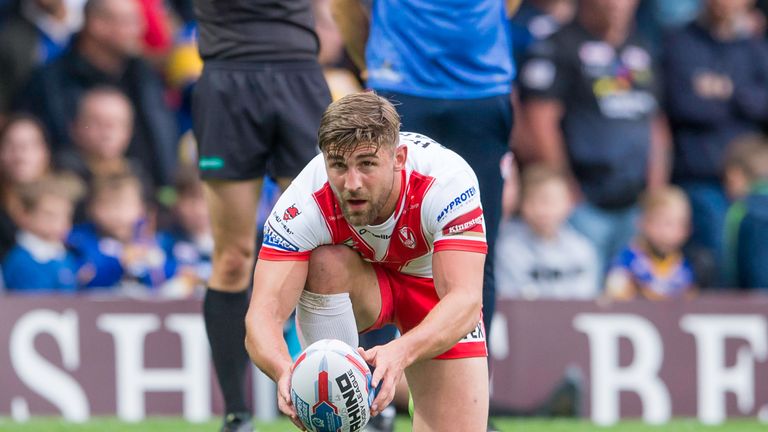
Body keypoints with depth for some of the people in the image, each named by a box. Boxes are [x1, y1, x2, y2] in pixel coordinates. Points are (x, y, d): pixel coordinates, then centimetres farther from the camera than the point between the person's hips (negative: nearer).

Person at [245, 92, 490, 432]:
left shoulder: (446, 180, -37)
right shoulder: (304, 203, -34)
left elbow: (464, 301, -45)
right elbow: (263, 314, -40)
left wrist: (400, 352, -64)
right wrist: (285, 371, -63)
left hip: (432, 283, 0)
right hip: (358, 278, 0)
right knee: (327, 263, -36)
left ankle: (421, 396, 22)